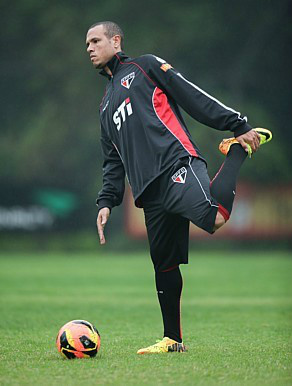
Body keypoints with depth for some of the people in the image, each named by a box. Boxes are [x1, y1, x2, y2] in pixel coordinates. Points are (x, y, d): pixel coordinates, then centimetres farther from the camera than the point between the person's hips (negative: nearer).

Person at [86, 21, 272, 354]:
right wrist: (106, 202, 15)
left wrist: (239, 125, -4)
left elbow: (194, 97, 4)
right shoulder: (106, 104, 33)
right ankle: (172, 339, 13)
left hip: (177, 165, -7)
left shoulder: (144, 67, 13)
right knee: (163, 263, 4)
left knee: (213, 218, -32)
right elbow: (113, 161, 31)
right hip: (150, 190, 7)